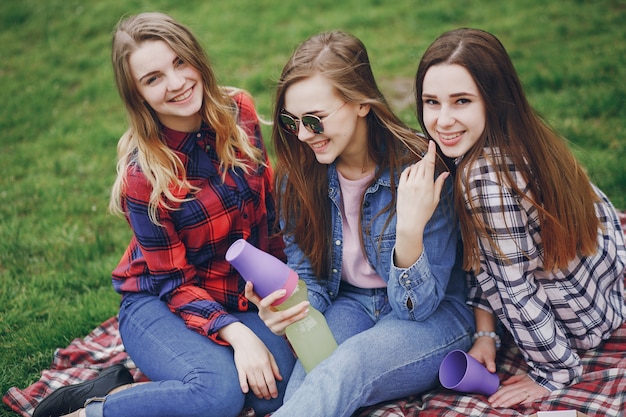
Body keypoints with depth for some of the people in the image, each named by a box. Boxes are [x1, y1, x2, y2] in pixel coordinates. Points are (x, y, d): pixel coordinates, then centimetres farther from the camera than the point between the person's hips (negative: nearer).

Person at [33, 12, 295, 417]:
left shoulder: (238, 111, -7)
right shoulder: (143, 172, -20)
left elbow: (269, 204, 6)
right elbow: (173, 282, -15)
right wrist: (235, 333, -28)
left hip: (244, 294, 5)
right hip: (161, 304, -5)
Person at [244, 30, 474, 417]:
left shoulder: (420, 171, -21)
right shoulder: (298, 172, -7)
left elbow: (418, 305, -17)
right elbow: (308, 276, 3)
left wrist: (410, 231, -36)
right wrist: (287, 310, -21)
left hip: (434, 317, -3)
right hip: (349, 306, 3)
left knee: (345, 369, -34)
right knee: (304, 379, -32)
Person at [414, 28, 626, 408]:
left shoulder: (485, 178, -35)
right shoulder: (519, 134, -8)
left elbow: (517, 290, -26)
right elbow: (490, 255, -2)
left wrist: (553, 373, -14)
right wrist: (486, 333, -3)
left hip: (581, 318, -7)